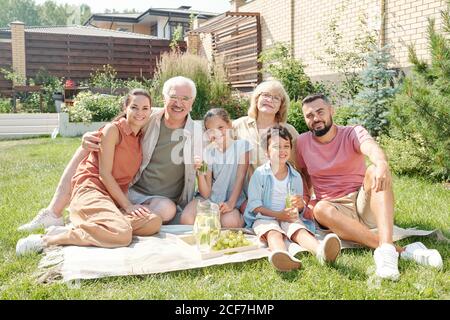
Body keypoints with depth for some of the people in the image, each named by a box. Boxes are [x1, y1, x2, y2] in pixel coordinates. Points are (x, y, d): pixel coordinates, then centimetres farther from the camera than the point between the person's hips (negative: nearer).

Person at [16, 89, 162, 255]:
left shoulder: (142, 136, 16)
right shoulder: (113, 129, -5)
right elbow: (104, 173, -10)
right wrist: (127, 205, -11)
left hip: (116, 195, 7)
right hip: (91, 188, -7)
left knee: (154, 223, -20)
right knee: (122, 234, -33)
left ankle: (83, 226, -14)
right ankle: (47, 240, -17)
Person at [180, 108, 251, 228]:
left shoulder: (241, 145, -2)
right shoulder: (208, 152, 1)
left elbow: (240, 177, -6)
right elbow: (206, 194, -2)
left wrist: (231, 203, -18)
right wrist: (200, 172, -20)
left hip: (233, 200, -2)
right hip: (210, 199, 2)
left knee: (230, 222, -34)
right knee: (186, 220, -24)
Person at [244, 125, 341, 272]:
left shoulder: (296, 177, 11)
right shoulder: (259, 174, -1)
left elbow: (299, 205, 15)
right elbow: (254, 205, -5)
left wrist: (300, 205, -11)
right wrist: (278, 214, -16)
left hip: (290, 217, 3)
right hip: (265, 217, -3)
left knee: (300, 230, -29)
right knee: (273, 233, -35)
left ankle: (320, 250, -60)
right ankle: (281, 255, -68)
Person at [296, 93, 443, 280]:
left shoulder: (353, 133, -3)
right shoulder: (302, 142, 4)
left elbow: (372, 148, -26)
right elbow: (304, 177, 14)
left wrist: (381, 163, -50)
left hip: (363, 202, -1)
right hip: (336, 210, 1)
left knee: (375, 171, -30)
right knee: (321, 209, -34)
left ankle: (386, 246, -46)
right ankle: (400, 250, -41)